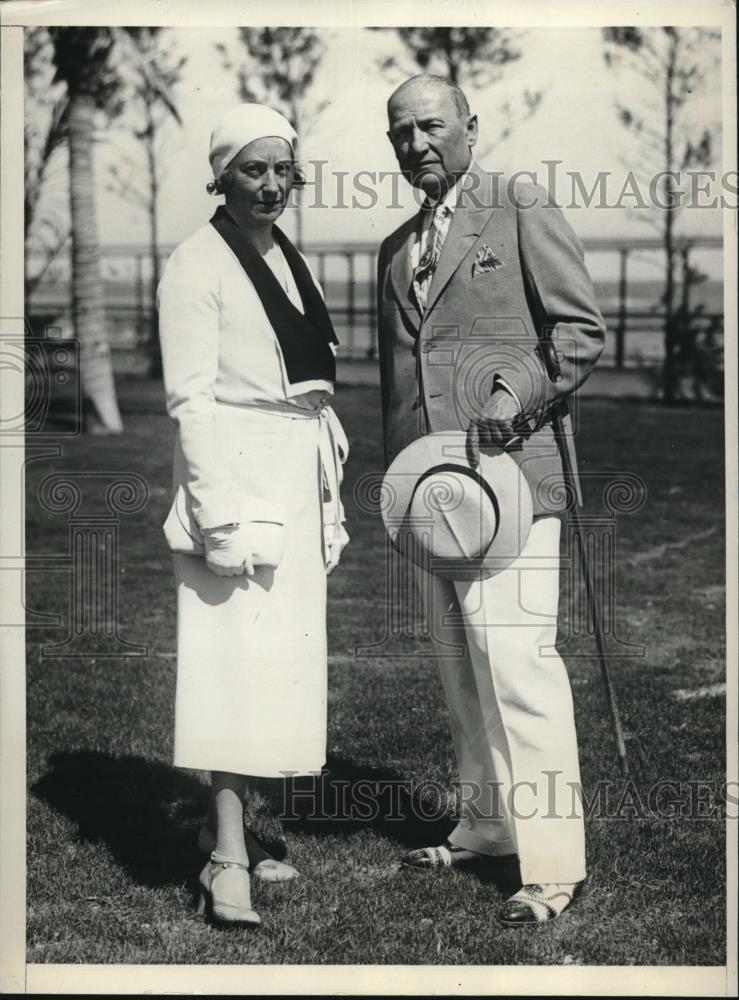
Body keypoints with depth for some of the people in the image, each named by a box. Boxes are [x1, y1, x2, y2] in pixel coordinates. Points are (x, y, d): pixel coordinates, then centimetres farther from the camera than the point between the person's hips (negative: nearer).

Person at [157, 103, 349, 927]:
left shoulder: (288, 260, 15)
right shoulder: (197, 265, -8)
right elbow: (190, 397, -14)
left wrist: (329, 497, 16)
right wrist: (219, 513, -20)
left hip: (296, 480, 8)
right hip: (236, 473, -8)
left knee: (279, 663, 9)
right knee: (238, 663, -11)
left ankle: (231, 826, 17)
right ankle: (228, 861, -11)